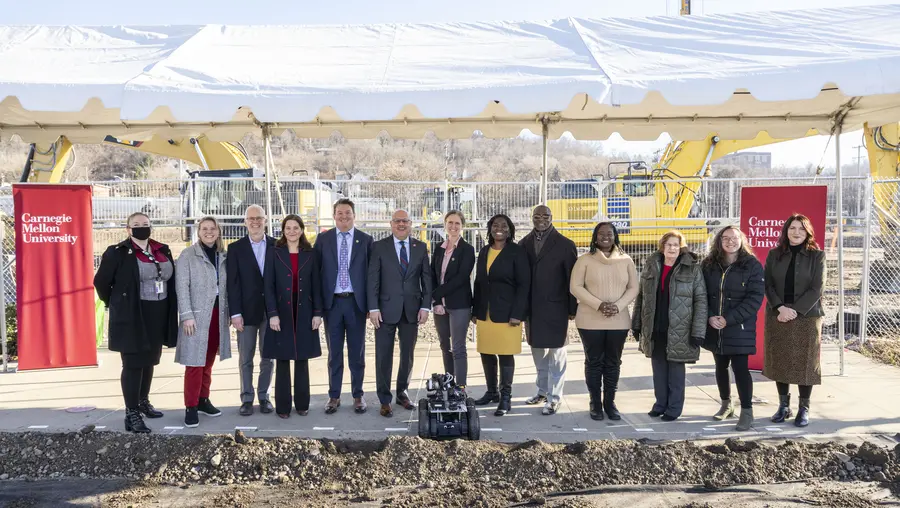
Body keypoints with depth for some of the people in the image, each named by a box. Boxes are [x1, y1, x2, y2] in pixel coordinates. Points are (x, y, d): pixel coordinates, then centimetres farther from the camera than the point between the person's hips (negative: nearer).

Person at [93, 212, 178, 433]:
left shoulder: (163, 250, 8)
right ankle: (131, 414, 2)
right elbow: (101, 281, -3)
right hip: (132, 318, -6)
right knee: (133, 364, -3)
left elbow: (171, 279, 16)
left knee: (149, 361, 18)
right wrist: (115, 305, 4)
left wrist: (167, 311, 11)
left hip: (157, 317, 6)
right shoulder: (118, 252, -8)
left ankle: (143, 402, 34)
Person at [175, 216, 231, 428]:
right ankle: (191, 407, 2)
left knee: (208, 361, 12)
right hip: (197, 315, -5)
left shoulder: (223, 256, 9)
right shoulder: (188, 255, -4)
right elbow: (182, 287, -9)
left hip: (217, 314, 5)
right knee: (195, 362, -5)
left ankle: (203, 400, 23)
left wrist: (228, 313, 9)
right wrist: (187, 315, -15)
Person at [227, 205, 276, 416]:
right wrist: (235, 313, -8)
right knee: (245, 359, 6)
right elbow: (233, 282, -1)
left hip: (271, 310, 1)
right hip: (247, 311, -1)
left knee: (268, 357, 8)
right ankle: (247, 399, 16)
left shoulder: (276, 246, 3)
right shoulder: (235, 248, 2)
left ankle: (263, 396, 20)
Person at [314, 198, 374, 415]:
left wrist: (370, 304, -4)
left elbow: (371, 272, 1)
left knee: (357, 352, 8)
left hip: (356, 302, 0)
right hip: (332, 302, 1)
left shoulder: (365, 240, 2)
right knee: (334, 353, 9)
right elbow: (316, 271, 3)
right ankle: (334, 396, 18)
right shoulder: (323, 239, 4)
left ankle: (358, 395, 19)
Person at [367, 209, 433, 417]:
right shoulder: (379, 247, 0)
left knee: (408, 355, 11)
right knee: (384, 356, 2)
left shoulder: (420, 247, 7)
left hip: (412, 310, 2)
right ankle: (385, 400, 12)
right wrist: (373, 308, -9)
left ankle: (402, 392, 28)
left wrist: (425, 306, -2)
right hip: (386, 310, -2)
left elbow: (426, 279, 6)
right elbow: (372, 279, -3)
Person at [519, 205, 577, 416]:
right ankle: (542, 391, 28)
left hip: (555, 307, -4)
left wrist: (573, 308, -7)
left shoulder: (565, 245, -5)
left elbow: (573, 279, -5)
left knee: (556, 353, 1)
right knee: (538, 352, 15)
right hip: (531, 308, 4)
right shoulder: (523, 244, 5)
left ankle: (554, 397, 8)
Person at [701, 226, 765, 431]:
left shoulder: (752, 265, -5)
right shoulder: (708, 265, 6)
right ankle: (726, 405, 31)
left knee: (740, 368, -7)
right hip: (714, 327, 4)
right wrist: (709, 317, -11)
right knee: (721, 367, 14)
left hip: (740, 328, -4)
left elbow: (755, 297, -11)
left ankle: (747, 412, 3)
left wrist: (729, 319, -16)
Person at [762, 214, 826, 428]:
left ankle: (804, 409, 12)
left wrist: (795, 310, -17)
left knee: (804, 363, 1)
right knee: (779, 361, 7)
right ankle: (783, 406, 19)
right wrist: (780, 307, -14)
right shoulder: (774, 255, 6)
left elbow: (817, 288, -7)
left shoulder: (817, 255, -1)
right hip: (778, 316, 3)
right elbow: (768, 284, 2)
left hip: (807, 317, -2)